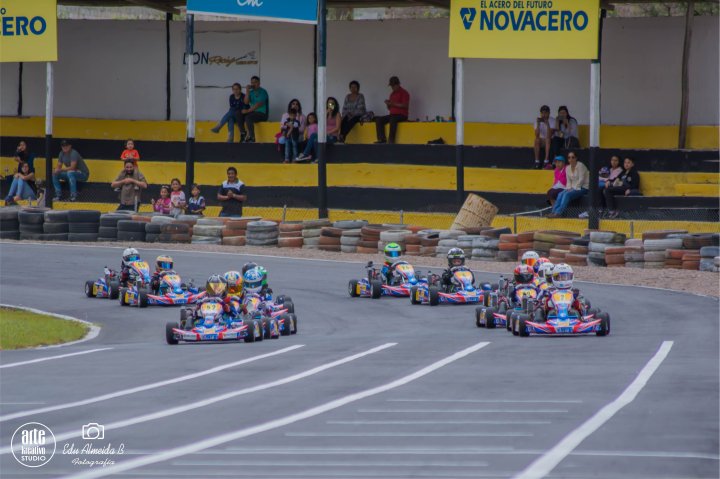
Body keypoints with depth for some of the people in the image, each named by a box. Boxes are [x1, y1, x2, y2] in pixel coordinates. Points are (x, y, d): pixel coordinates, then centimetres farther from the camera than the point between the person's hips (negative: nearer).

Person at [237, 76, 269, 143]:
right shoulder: (251, 92, 14)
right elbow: (246, 102, -1)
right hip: (253, 112, 7)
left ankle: (252, 137, -30)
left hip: (262, 114, -7)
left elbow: (259, 104, -17)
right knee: (238, 114, -14)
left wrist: (248, 111, -19)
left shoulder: (262, 92, -6)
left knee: (248, 117, -34)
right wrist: (247, 91, -10)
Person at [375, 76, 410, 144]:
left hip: (402, 115, -7)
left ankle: (391, 140, -39)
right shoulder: (392, 94, 19)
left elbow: (405, 105, -14)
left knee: (392, 120, -38)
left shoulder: (404, 93, -3)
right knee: (378, 120, -14)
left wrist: (394, 104, -17)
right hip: (392, 114, 7)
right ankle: (382, 139, -24)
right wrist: (388, 104, 0)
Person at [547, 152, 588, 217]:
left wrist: (574, 189, -17)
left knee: (567, 194, -29)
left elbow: (581, 180, -15)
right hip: (573, 188, 7)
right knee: (561, 194, -19)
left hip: (583, 188, -7)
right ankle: (554, 212, -28)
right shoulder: (568, 168, 11)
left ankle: (558, 212, -36)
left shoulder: (580, 166, -9)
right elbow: (569, 182, 13)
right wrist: (569, 188, -6)